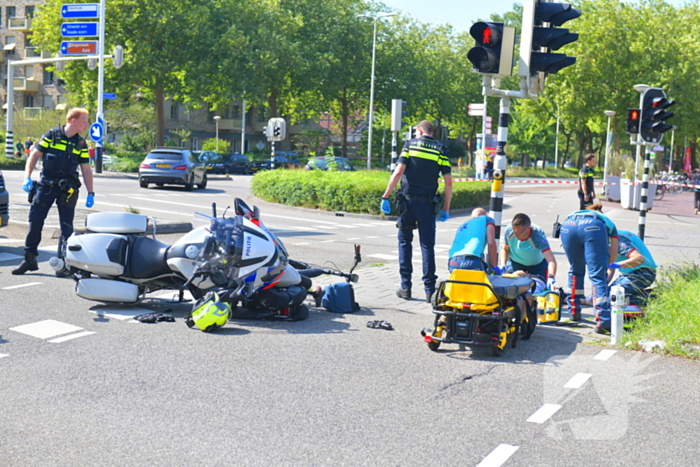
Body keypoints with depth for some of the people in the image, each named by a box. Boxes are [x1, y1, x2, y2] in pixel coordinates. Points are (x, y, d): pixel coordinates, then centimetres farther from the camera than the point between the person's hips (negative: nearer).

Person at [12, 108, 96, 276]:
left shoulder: (81, 144, 6)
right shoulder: (52, 135, 0)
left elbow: (86, 169, 8)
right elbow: (34, 155, 2)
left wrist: (90, 193, 1)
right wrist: (27, 177, -8)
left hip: (67, 188, 1)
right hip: (46, 185, -1)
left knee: (67, 227, -1)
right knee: (35, 221, 0)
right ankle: (30, 259, 12)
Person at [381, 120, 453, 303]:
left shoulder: (410, 145, 3)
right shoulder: (441, 150, 5)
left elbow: (398, 172, -8)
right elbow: (448, 182, -1)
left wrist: (385, 197, -4)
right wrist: (446, 209, 6)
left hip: (407, 201, 0)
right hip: (427, 204, 0)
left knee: (405, 242, 11)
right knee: (427, 245, 4)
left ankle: (405, 287, 10)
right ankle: (429, 289, 2)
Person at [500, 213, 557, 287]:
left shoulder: (538, 236, -37)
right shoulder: (509, 230, -27)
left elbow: (551, 260, -46)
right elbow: (505, 249, -5)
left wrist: (551, 278, -63)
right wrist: (503, 266, -20)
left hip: (537, 265, -2)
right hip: (514, 263, 2)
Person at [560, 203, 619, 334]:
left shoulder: (574, 214, 46)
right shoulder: (608, 222, 38)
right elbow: (613, 253, 22)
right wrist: (603, 264, 40)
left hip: (567, 226, 3)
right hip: (593, 228, -3)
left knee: (575, 271, 26)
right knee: (598, 276, 2)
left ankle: (574, 312, 34)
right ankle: (603, 322, -8)